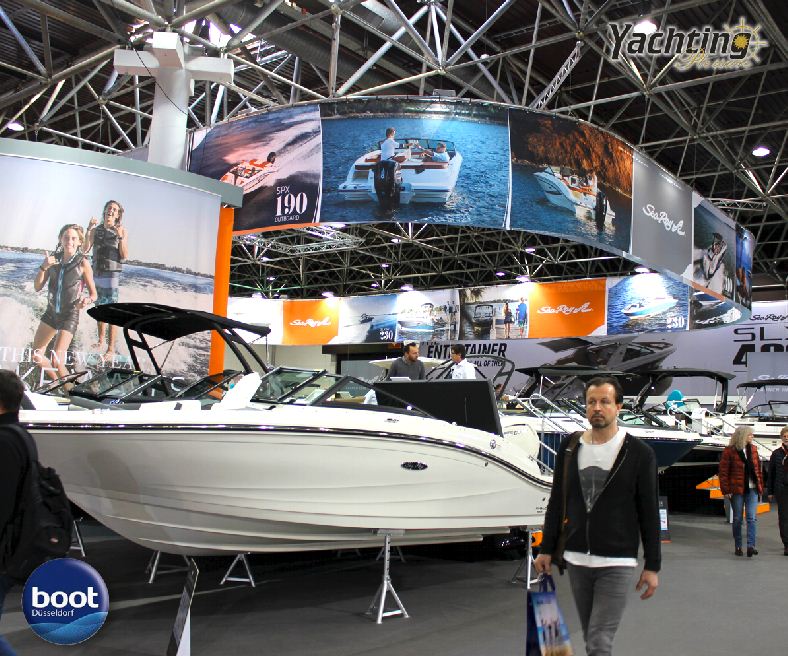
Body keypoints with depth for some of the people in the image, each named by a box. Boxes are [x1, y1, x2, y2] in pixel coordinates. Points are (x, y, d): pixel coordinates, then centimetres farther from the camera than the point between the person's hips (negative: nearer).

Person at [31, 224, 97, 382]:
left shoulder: (83, 263, -11)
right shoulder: (53, 259, 0)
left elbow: (93, 294, -4)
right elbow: (37, 287, -1)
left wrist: (87, 300, -27)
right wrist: (43, 267, -16)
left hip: (70, 315, -5)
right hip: (51, 312, 5)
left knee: (56, 361, -14)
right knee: (36, 356, 12)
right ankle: (57, 382, 36)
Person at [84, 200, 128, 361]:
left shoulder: (122, 230, -2)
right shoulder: (96, 230, 9)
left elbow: (125, 256, -8)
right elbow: (86, 249, -1)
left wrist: (120, 237, -20)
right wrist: (89, 231, -10)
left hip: (112, 275, -5)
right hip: (97, 274, 5)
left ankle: (111, 348, -6)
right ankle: (100, 341, 27)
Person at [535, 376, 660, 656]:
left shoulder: (639, 453, -5)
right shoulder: (570, 447, 6)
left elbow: (649, 512, -2)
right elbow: (556, 502, 12)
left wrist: (652, 565, -2)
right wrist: (546, 549, 10)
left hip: (617, 562, -4)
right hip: (576, 560, 4)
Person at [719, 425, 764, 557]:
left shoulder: (753, 449, 8)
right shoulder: (729, 451, -8)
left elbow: (758, 468, 14)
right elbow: (723, 472, -7)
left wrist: (760, 486, 10)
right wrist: (726, 490, -11)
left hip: (752, 489, 4)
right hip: (737, 489, -3)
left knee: (752, 517, -6)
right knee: (737, 519, 6)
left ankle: (751, 545, -9)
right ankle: (738, 546, 16)